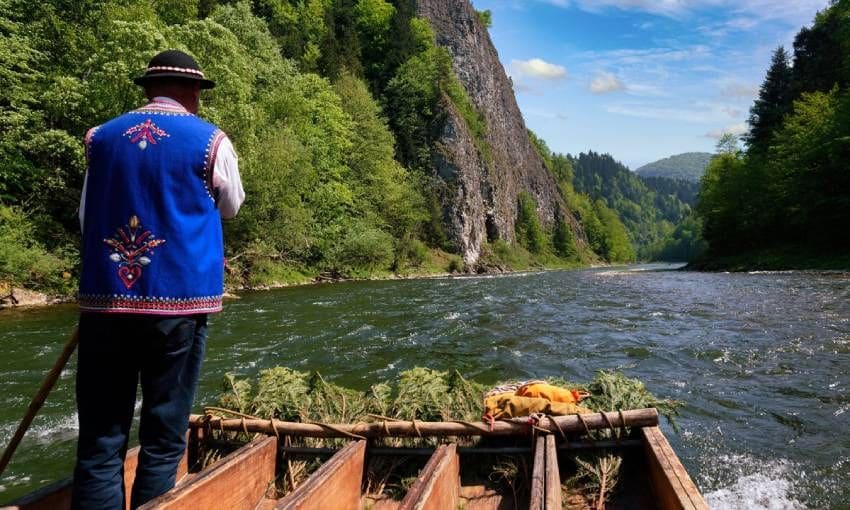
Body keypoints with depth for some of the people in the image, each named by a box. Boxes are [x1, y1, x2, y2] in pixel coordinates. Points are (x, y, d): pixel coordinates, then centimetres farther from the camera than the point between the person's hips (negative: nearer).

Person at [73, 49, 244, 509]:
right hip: (178, 301, -2)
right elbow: (231, 207, 14)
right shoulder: (211, 142, -2)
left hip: (105, 300, 3)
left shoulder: (101, 137, 7)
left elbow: (86, 219, 15)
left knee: (100, 440, 8)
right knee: (162, 441, 8)